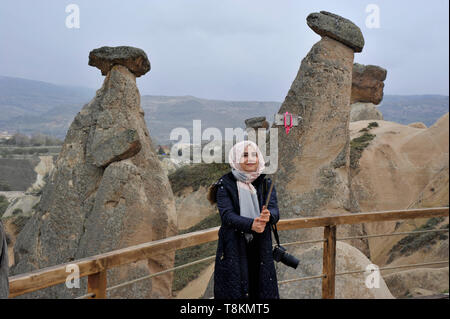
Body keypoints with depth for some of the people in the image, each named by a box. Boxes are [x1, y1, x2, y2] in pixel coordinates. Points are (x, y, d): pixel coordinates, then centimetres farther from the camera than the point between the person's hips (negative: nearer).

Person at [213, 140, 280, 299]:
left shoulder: (266, 183, 5)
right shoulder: (225, 184, -5)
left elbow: (275, 212, -6)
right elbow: (226, 215, -15)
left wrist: (268, 216, -30)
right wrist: (250, 224, -32)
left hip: (260, 248, 3)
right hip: (234, 249, -3)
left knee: (263, 289, 9)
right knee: (234, 291, 4)